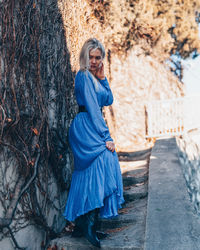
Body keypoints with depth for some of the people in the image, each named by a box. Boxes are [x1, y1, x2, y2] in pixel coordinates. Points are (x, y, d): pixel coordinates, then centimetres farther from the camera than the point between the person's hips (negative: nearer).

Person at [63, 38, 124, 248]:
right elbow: (92, 108, -16)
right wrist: (106, 137, -19)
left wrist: (102, 79, 3)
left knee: (88, 173, 9)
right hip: (86, 126, -10)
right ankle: (90, 222, -21)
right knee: (104, 163, -19)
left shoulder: (95, 77, 18)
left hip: (91, 128, 10)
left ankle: (81, 224, 16)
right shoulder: (84, 76, -10)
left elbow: (108, 101, 14)